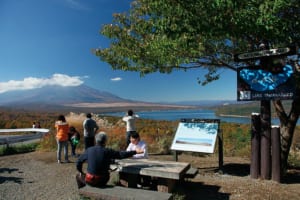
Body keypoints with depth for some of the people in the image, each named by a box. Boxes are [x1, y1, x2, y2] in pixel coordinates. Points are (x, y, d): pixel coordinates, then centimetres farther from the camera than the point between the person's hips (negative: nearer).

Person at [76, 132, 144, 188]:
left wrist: (81, 172, 22)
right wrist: (135, 151, 4)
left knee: (78, 176, 30)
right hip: (102, 181, 0)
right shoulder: (108, 151, -12)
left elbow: (79, 161, 5)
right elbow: (121, 154, -7)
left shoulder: (89, 150, -5)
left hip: (90, 180, 1)